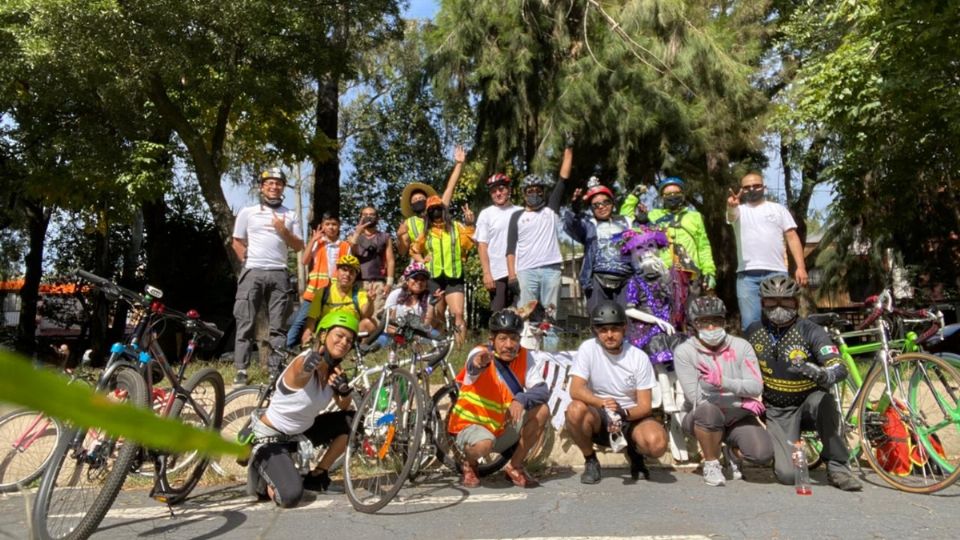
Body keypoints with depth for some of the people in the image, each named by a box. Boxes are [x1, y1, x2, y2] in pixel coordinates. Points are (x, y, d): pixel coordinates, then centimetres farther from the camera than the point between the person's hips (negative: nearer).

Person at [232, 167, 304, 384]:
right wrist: (249, 262, 1)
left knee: (278, 326, 1)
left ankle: (276, 369, 4)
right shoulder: (247, 213, 10)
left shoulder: (290, 215, 13)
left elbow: (298, 247, 9)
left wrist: (283, 230, -6)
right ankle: (241, 370, 1)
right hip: (252, 273, -1)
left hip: (279, 274, 1)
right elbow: (237, 242, 13)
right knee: (246, 323, -2)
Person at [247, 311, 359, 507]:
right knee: (290, 497, -25)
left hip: (300, 432, 8)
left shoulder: (333, 368, -5)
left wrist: (344, 389, -16)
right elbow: (299, 372, -48)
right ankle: (260, 472, 8)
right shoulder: (307, 362, -26)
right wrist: (307, 366, -68)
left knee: (351, 421, -6)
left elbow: (344, 407, 4)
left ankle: (317, 476, 10)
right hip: (270, 438, -7)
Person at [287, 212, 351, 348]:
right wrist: (313, 240, -7)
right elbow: (304, 261, -8)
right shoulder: (316, 243, 7)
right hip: (314, 292, 0)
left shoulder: (345, 246, 6)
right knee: (299, 322, -2)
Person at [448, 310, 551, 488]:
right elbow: (473, 365, -45)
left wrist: (521, 399, -35)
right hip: (471, 425, -4)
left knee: (541, 411, -14)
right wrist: (478, 363, -70)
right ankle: (470, 465, 3)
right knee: (485, 443, -36)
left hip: (503, 429, 5)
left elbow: (543, 390, -15)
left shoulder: (523, 357, -8)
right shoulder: (480, 353, -20)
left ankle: (515, 467, 3)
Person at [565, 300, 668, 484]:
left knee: (657, 442, -31)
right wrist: (602, 403, -36)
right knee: (575, 410, -33)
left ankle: (634, 452, 9)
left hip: (632, 416, 0)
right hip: (599, 418, 0)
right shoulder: (588, 349, -10)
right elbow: (575, 390, -19)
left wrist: (623, 413, -28)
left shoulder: (640, 357, -7)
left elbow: (645, 406, -7)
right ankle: (590, 461, -4)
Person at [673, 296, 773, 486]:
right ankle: (711, 464, -10)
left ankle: (733, 451, 16)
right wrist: (741, 401, -16)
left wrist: (723, 382, -30)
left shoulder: (741, 346, -2)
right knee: (708, 410, -37)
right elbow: (696, 397, -16)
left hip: (738, 418, 3)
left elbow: (756, 387, -12)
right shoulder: (684, 351, -10)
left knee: (763, 454, -22)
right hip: (701, 419, -2)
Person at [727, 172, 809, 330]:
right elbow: (731, 215, -13)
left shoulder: (778, 209, 15)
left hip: (776, 273, 1)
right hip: (747, 275, 0)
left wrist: (801, 266, -3)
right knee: (750, 322, -3)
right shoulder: (739, 210, 13)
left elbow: (792, 237, 9)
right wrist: (731, 206, -39)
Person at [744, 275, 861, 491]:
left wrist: (822, 374, -49)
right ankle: (788, 445, 18)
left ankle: (837, 467, -19)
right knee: (788, 474, -18)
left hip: (807, 404, -1)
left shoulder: (810, 331, -13)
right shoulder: (754, 332, -4)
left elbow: (839, 369, -28)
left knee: (822, 400, -39)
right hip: (777, 412, 1)